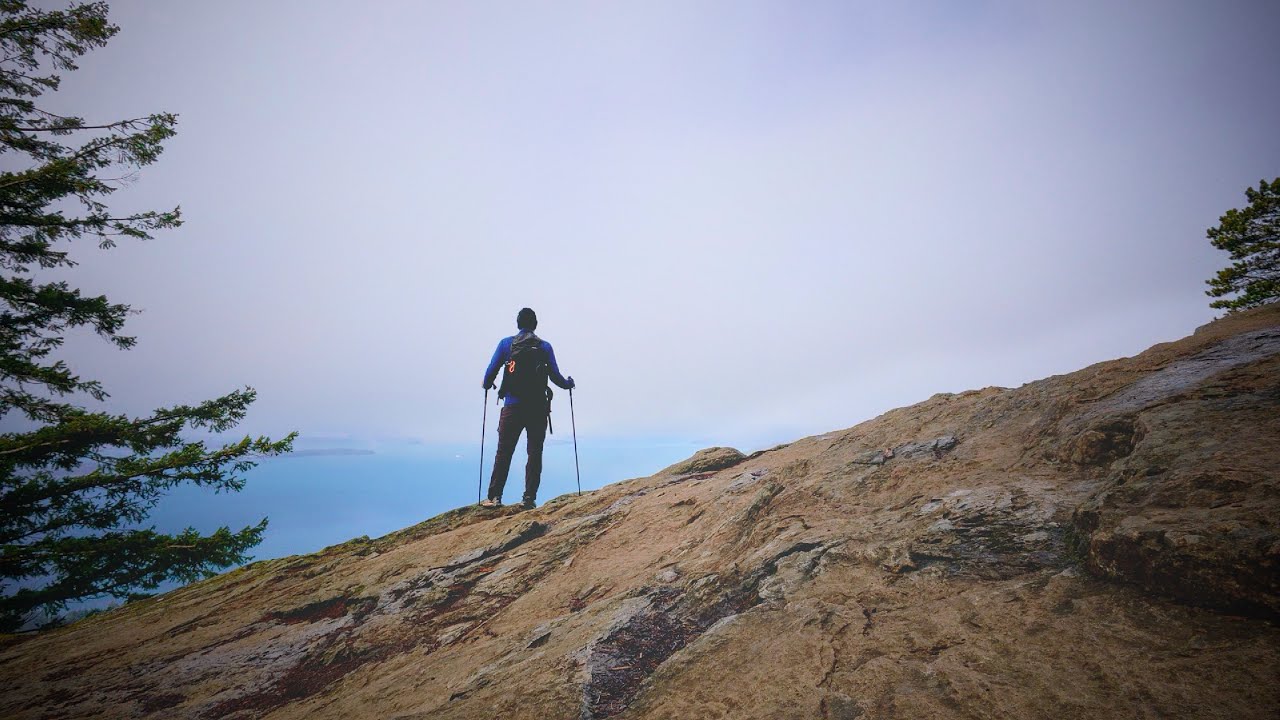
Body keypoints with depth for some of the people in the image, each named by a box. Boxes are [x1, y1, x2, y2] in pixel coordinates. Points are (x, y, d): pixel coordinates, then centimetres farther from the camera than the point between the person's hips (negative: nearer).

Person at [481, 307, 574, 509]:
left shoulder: (506, 343, 3)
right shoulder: (545, 346, 3)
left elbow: (491, 371, 1)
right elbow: (555, 376, 1)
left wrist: (486, 385, 22)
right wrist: (568, 384, 22)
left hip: (512, 407, 0)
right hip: (538, 408, 0)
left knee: (504, 452, 6)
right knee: (535, 453, 5)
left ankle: (495, 496, 5)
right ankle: (529, 498, 3)